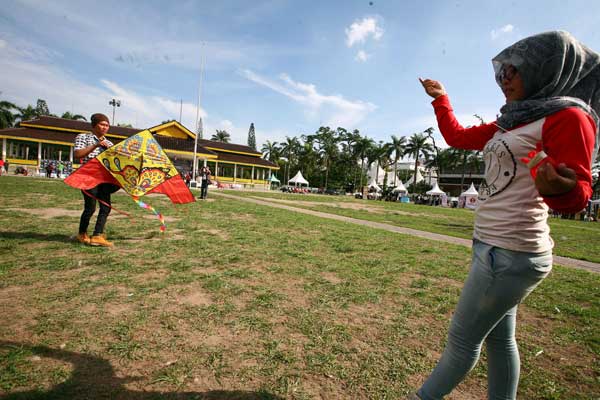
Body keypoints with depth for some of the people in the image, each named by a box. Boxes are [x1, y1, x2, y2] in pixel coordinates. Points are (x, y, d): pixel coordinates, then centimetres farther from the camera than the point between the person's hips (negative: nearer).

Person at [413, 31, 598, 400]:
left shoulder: (568, 116, -10)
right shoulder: (511, 123, 14)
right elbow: (457, 137, 24)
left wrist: (558, 189, -41)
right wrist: (440, 98, 32)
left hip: (510, 252, -9)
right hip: (497, 246, 9)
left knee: (462, 339, 6)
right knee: (499, 338, 19)